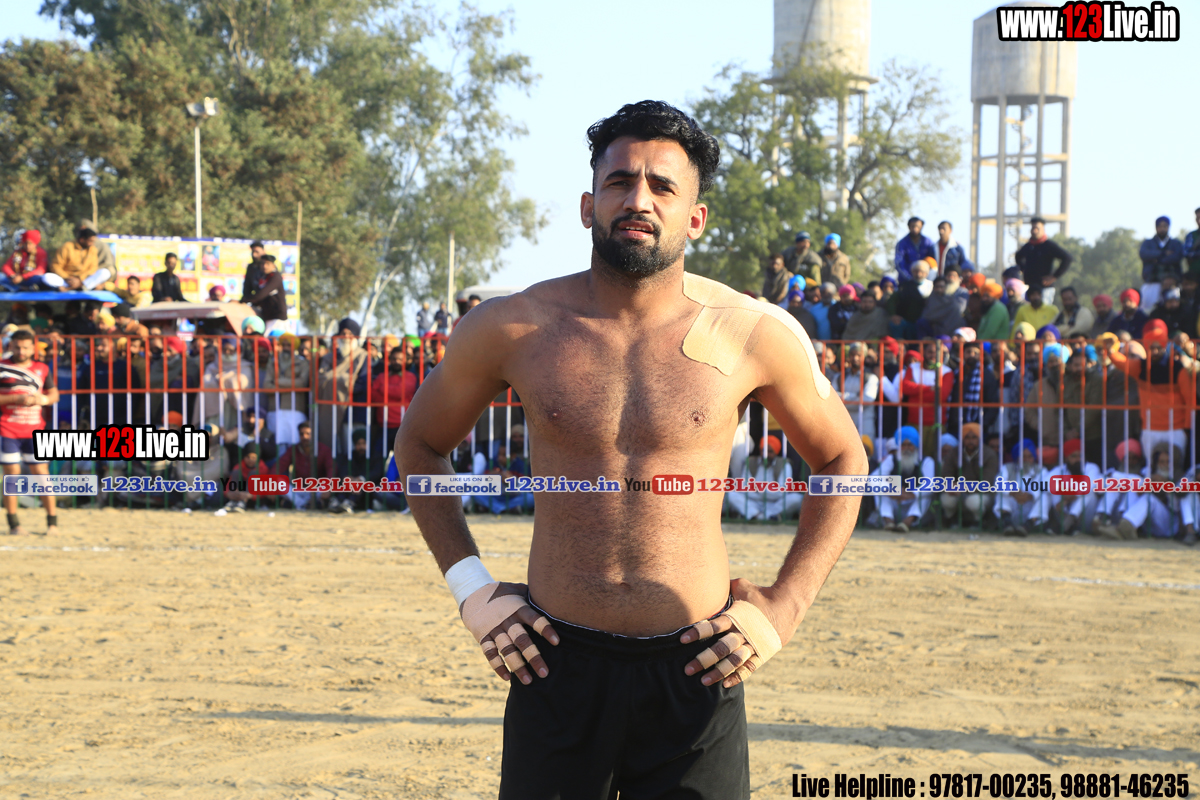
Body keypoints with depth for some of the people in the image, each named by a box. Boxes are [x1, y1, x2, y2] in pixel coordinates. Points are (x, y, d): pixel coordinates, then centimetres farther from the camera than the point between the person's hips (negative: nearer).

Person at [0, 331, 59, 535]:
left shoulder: (42, 369, 11)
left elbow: (54, 394, 18)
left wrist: (44, 399, -4)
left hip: (34, 430, 2)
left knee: (41, 473, 0)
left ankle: (52, 520, 7)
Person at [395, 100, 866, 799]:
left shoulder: (755, 335, -3)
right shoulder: (514, 328, -2)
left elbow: (843, 460, 11)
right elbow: (420, 444, 15)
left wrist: (782, 612, 3)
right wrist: (472, 590, 5)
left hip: (694, 669, 0)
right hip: (558, 664, 1)